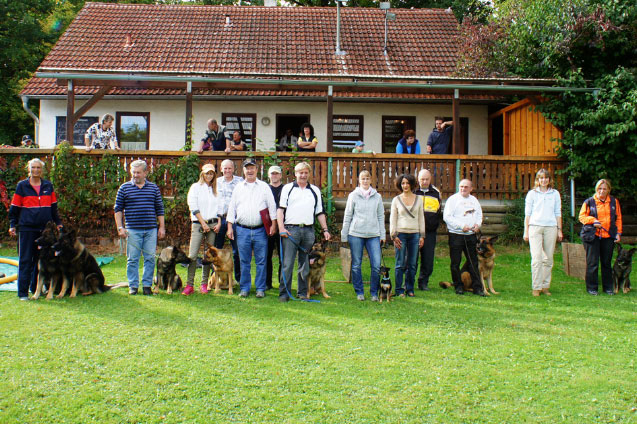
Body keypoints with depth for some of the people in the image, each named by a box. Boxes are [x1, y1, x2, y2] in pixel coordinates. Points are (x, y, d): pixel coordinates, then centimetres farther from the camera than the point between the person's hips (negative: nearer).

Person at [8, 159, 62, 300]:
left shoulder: (48, 186, 11)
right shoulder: (22, 186, 3)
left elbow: (54, 207, 17)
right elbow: (14, 208, 6)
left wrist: (58, 223, 14)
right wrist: (12, 225, 0)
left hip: (44, 228, 3)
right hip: (26, 229, -3)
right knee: (25, 260, -1)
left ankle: (36, 288, 20)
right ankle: (23, 292, 3)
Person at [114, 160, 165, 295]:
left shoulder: (153, 187, 10)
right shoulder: (124, 188, 5)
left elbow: (159, 209, 13)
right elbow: (118, 209, 6)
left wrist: (162, 227, 8)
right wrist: (120, 227, -2)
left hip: (151, 230, 2)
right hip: (132, 230, -1)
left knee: (150, 258, 2)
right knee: (132, 259, 1)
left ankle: (147, 285, 11)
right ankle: (133, 286, 10)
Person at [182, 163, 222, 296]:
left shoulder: (215, 189, 16)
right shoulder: (196, 187, 4)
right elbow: (193, 207, -4)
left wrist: (219, 223, 1)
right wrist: (203, 223, -10)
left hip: (213, 224, 4)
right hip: (198, 224, -3)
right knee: (192, 255, -10)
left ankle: (204, 284, 9)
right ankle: (189, 285, -7)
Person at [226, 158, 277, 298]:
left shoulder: (264, 187, 8)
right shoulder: (238, 187, 12)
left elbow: (272, 206, 7)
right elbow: (232, 208, 12)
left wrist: (273, 224, -1)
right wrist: (230, 227, 6)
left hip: (260, 230, -1)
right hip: (242, 230, 1)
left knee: (261, 261, 1)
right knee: (244, 261, 5)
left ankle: (260, 288, 9)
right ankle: (244, 288, 14)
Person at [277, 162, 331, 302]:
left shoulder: (315, 190, 18)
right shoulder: (287, 188, 9)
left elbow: (320, 212, 20)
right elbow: (280, 209, 3)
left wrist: (325, 229, 12)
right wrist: (281, 228, -8)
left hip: (308, 231, 3)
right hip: (290, 229, -3)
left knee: (305, 264, 7)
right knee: (287, 263, -7)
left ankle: (302, 292, 15)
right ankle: (284, 292, -3)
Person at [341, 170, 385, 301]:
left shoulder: (377, 196, 9)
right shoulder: (353, 195, 4)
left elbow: (381, 216, 13)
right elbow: (347, 216, 6)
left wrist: (382, 235, 9)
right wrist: (344, 235, 5)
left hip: (373, 235, 1)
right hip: (356, 234, -1)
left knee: (377, 265, -5)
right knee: (356, 265, 4)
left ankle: (374, 292, 11)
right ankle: (359, 292, 18)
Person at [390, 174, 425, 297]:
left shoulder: (418, 199, 9)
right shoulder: (396, 200, 4)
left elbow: (421, 218, 12)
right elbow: (392, 219, 4)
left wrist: (422, 236, 7)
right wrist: (394, 236, -4)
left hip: (414, 234, 2)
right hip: (401, 234, -2)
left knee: (412, 264, 5)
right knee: (400, 264, -1)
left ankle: (410, 288, 16)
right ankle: (399, 289, 7)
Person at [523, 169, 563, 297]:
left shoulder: (555, 194, 12)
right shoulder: (532, 194, 8)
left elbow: (558, 213, 14)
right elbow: (527, 213, 8)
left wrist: (559, 230, 9)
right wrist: (526, 231, 4)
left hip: (551, 227, 2)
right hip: (535, 227, -2)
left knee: (548, 259, 3)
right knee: (536, 258, -10)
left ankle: (545, 286, 11)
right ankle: (536, 287, -5)